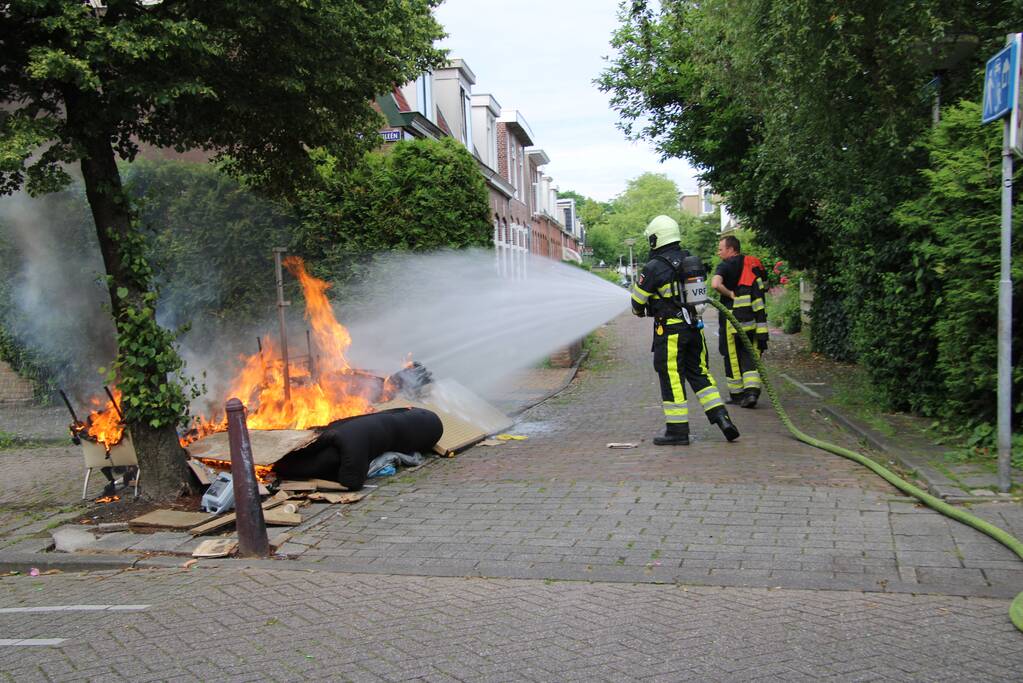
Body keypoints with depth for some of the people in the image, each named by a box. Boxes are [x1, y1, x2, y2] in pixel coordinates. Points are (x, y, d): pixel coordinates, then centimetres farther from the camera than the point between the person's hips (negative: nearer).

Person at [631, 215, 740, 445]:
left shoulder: (654, 267, -13)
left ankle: (677, 430, 6)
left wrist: (639, 311, 20)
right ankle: (722, 418, 8)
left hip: (670, 330, -7)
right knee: (699, 372, 15)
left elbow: (638, 299, -2)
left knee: (671, 377, 1)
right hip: (694, 325, 7)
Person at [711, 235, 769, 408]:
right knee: (750, 355, 9)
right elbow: (765, 282, 25)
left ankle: (736, 393, 15)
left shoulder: (726, 265, -8)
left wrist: (731, 294, -14)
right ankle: (752, 389, -7)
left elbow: (716, 284, -26)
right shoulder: (755, 263, 11)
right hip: (755, 316, 5)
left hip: (733, 316, -5)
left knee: (733, 355, 8)